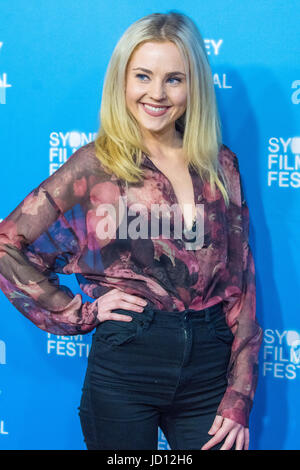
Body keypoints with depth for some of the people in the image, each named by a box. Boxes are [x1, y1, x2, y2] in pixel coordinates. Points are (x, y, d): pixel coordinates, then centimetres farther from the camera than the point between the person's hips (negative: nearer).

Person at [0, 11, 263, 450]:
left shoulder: (221, 164, 5)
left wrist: (240, 397, 1)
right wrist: (80, 313, -6)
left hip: (210, 368, 3)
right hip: (125, 368, -2)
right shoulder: (97, 163, -4)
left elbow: (241, 280, 5)